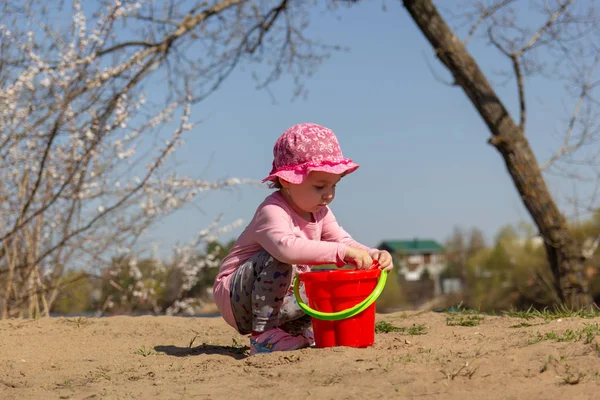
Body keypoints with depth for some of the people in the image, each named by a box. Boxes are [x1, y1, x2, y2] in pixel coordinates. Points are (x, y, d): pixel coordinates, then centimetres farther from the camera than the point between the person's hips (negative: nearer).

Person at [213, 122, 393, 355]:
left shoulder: (319, 212, 3)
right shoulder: (273, 212, -27)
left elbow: (344, 242, -3)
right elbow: (287, 247, -47)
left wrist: (374, 256, -25)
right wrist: (342, 251, -50)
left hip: (278, 297, 8)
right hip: (236, 298, -8)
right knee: (277, 259, -33)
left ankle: (293, 328, 14)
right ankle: (262, 335, -25)